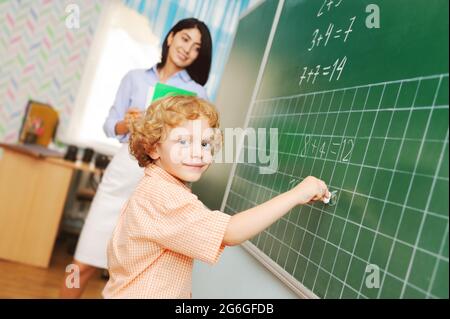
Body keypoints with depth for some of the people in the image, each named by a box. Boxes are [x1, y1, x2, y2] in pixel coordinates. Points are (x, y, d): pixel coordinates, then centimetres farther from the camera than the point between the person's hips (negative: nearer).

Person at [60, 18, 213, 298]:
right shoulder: (135, 78, 12)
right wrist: (126, 124, -12)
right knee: (84, 264, 3)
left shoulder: (198, 93, 8)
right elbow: (110, 125, 9)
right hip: (124, 171, 2)